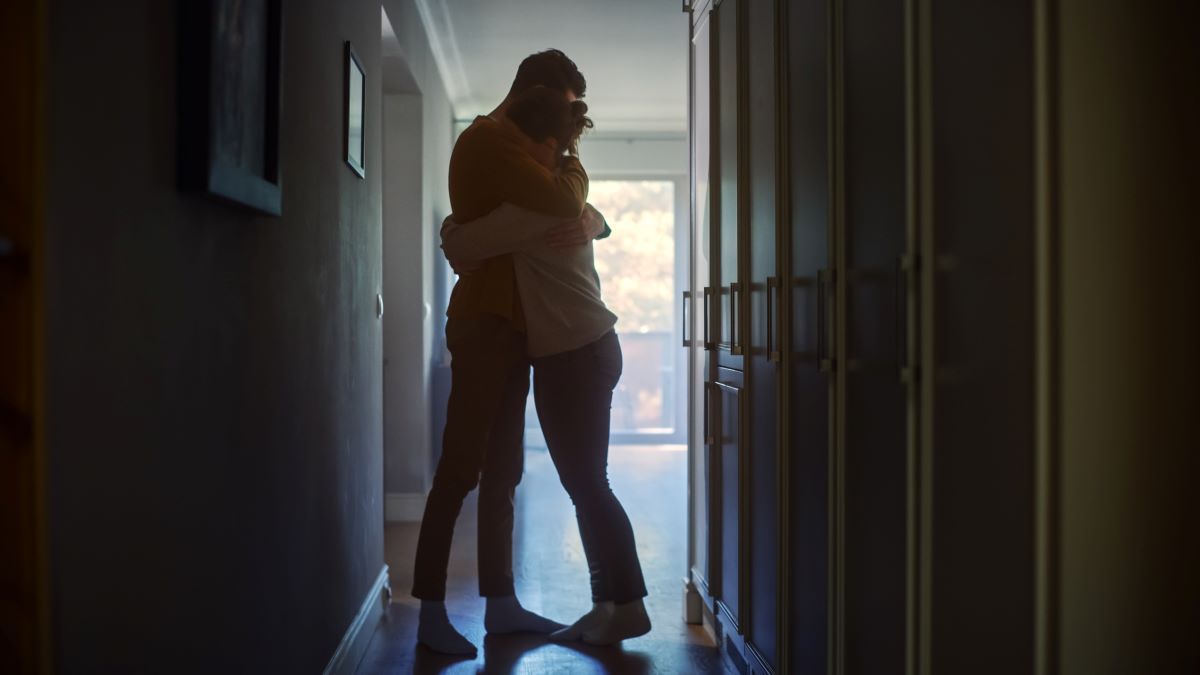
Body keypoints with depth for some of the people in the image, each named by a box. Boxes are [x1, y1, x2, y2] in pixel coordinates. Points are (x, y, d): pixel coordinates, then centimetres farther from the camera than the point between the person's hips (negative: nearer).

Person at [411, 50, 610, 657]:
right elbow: (564, 201, -20)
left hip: (508, 324, 10)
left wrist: (590, 223, -2)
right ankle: (431, 613, -4)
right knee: (461, 469, -9)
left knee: (501, 472, 9)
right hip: (484, 323, -10)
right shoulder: (490, 139, -9)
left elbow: (569, 211, 22)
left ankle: (500, 602, 15)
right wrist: (572, 161, 1)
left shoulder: (508, 147, 23)